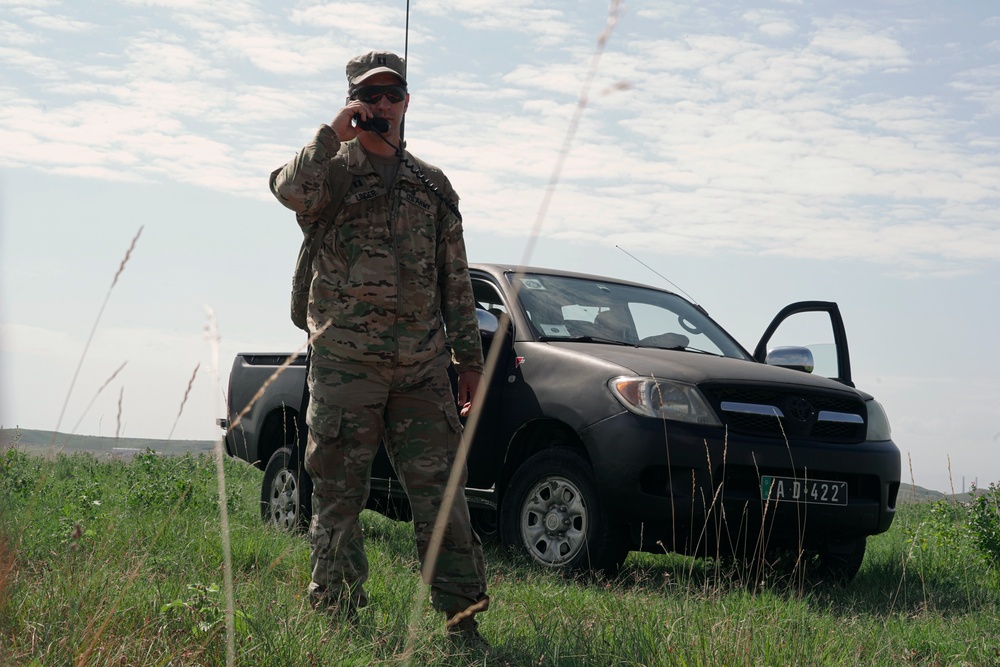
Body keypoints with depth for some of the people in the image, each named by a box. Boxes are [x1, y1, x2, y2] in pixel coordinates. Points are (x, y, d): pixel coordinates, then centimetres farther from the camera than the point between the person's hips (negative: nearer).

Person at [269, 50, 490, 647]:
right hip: (345, 363, -2)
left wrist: (470, 359, 12)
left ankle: (462, 618, 5)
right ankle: (338, 616, 9)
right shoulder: (331, 171, 7)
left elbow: (456, 279, 16)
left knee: (442, 492, -1)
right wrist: (333, 135, -17)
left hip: (422, 368, 2)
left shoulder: (433, 185, 16)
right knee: (339, 494, 1)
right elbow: (292, 192, -20)